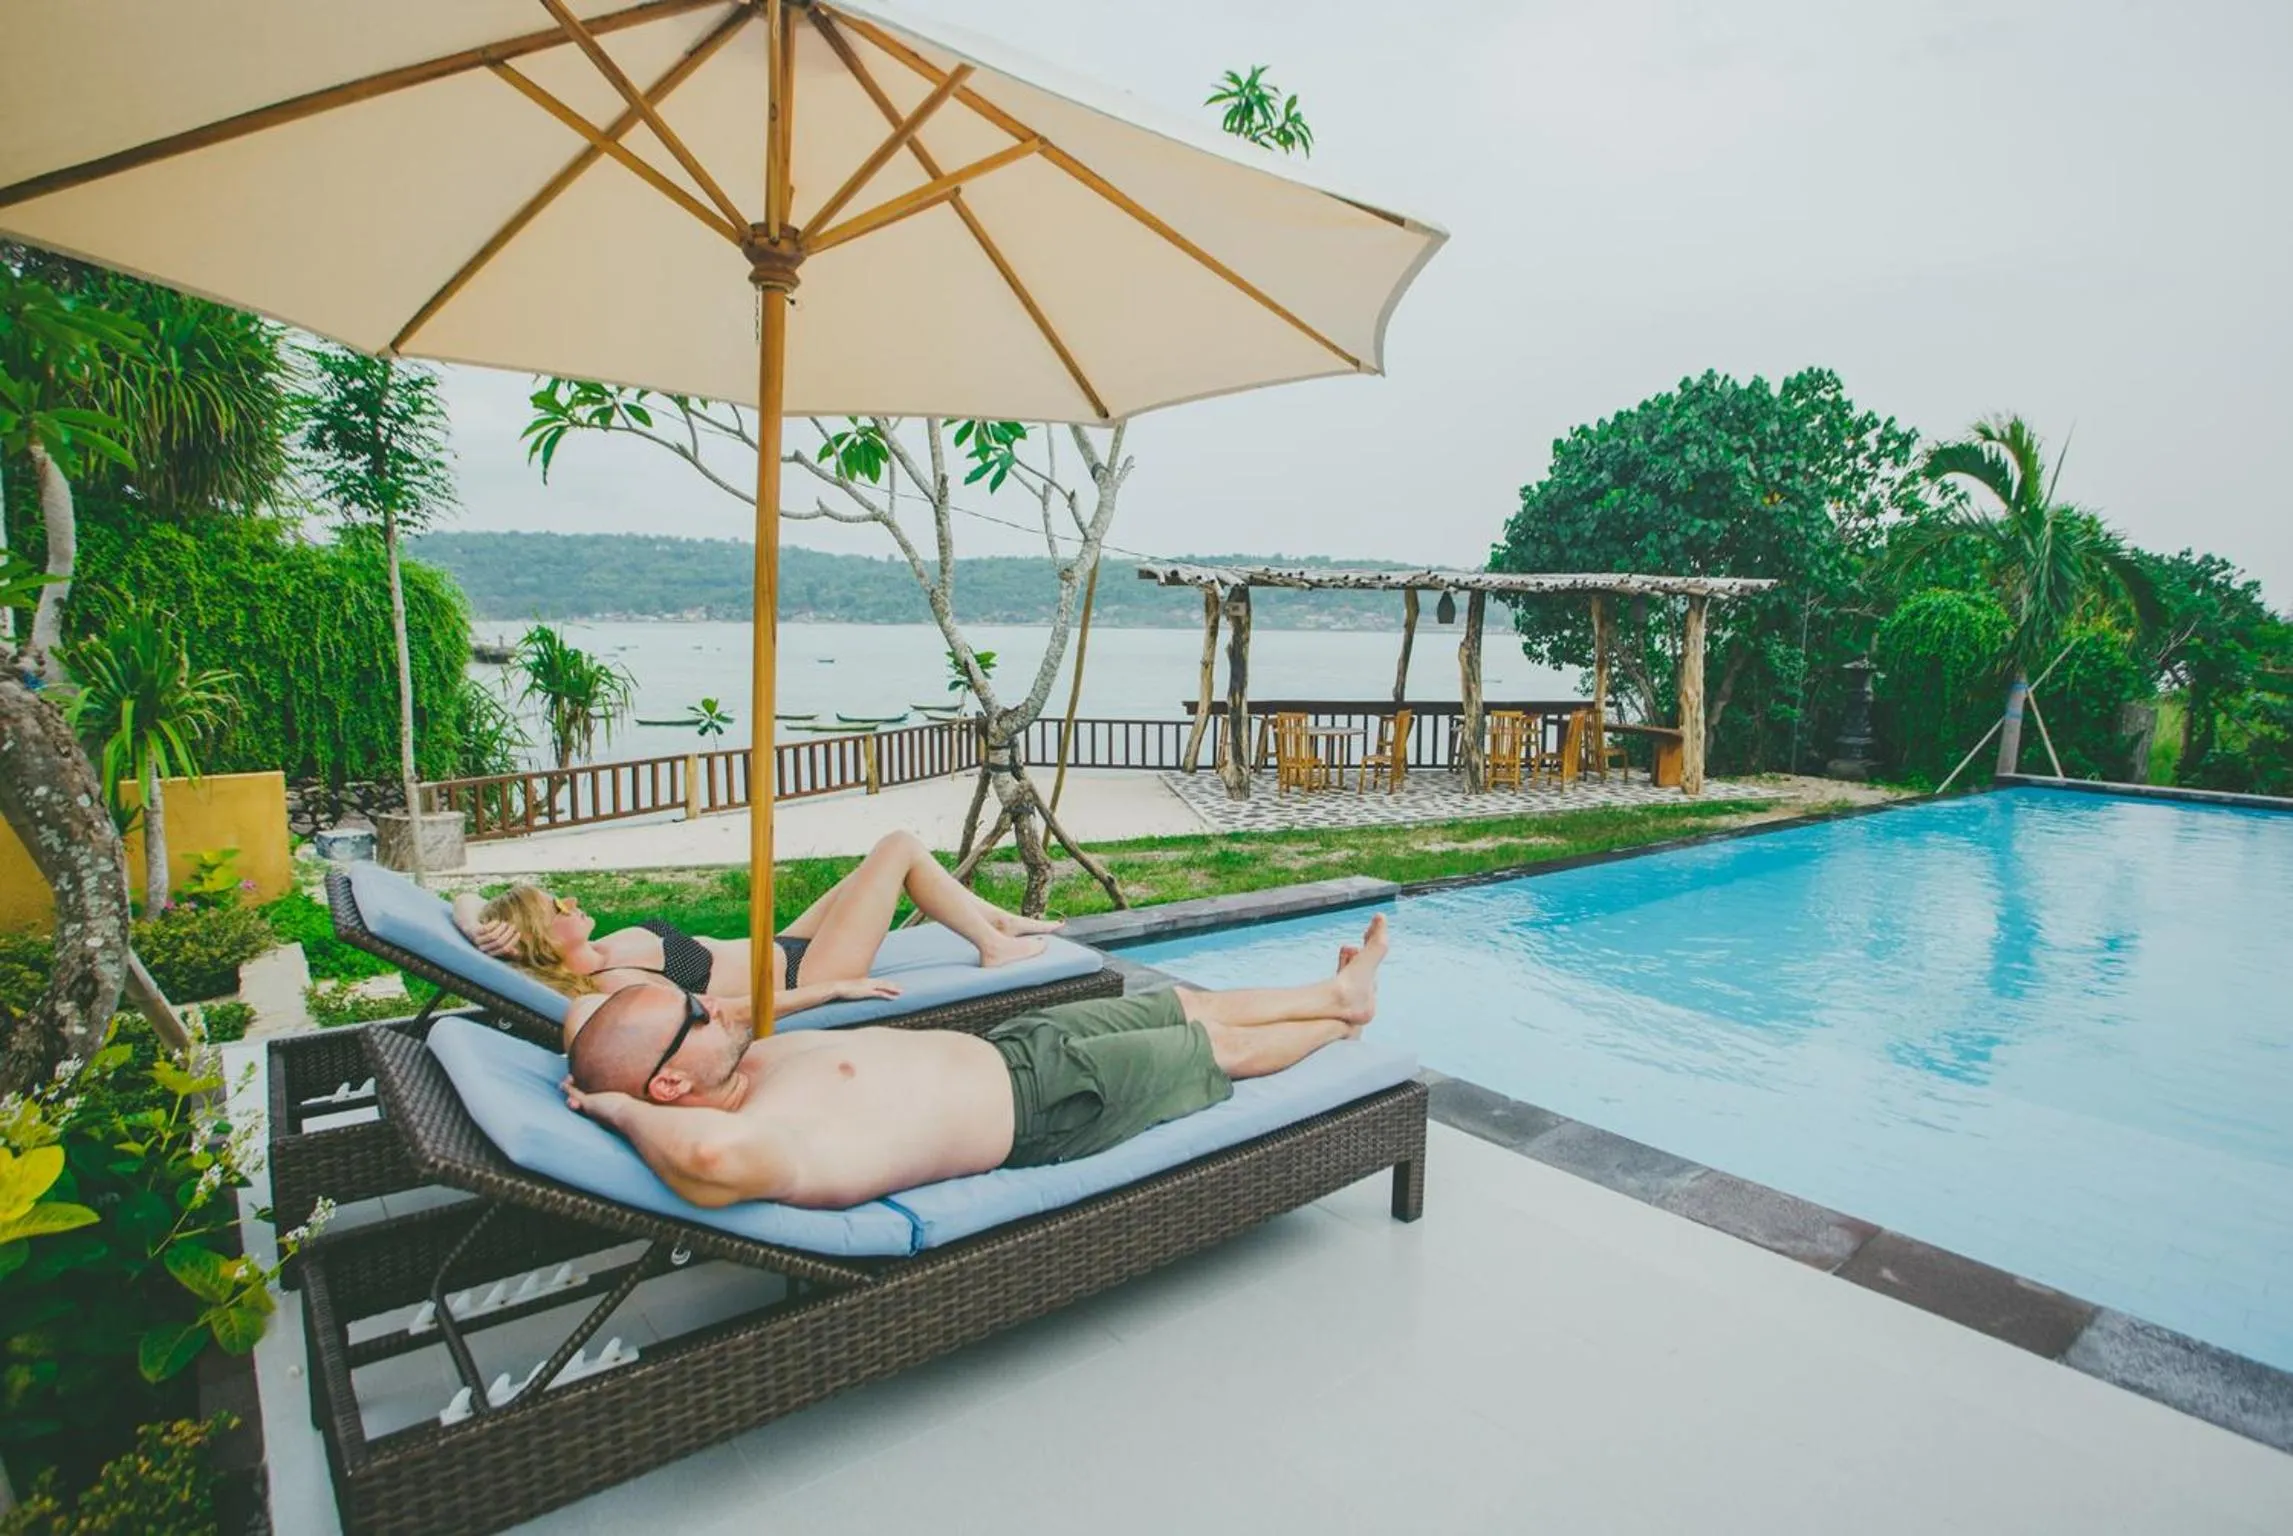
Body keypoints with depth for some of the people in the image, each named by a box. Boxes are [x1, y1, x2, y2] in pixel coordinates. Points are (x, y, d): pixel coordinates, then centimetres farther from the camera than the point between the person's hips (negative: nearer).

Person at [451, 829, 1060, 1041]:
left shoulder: (594, 955, -4)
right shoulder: (613, 987, -28)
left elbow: (467, 902, 6)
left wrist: (482, 928, -17)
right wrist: (836, 987, -22)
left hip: (780, 948, 10)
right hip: (803, 974, -10)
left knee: (887, 859, 18)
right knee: (900, 846, -8)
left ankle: (1001, 919, 33)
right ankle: (994, 947, 8)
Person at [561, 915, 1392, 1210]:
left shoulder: (751, 1059, -7)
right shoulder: (759, 1136, -34)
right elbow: (718, 1152, -57)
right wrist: (623, 1111, -39)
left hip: (1005, 1041, 8)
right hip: (1041, 1102, -8)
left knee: (1188, 1004, 20)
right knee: (1223, 1047, 13)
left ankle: (1338, 995, 47)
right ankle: (1340, 1023, 46)